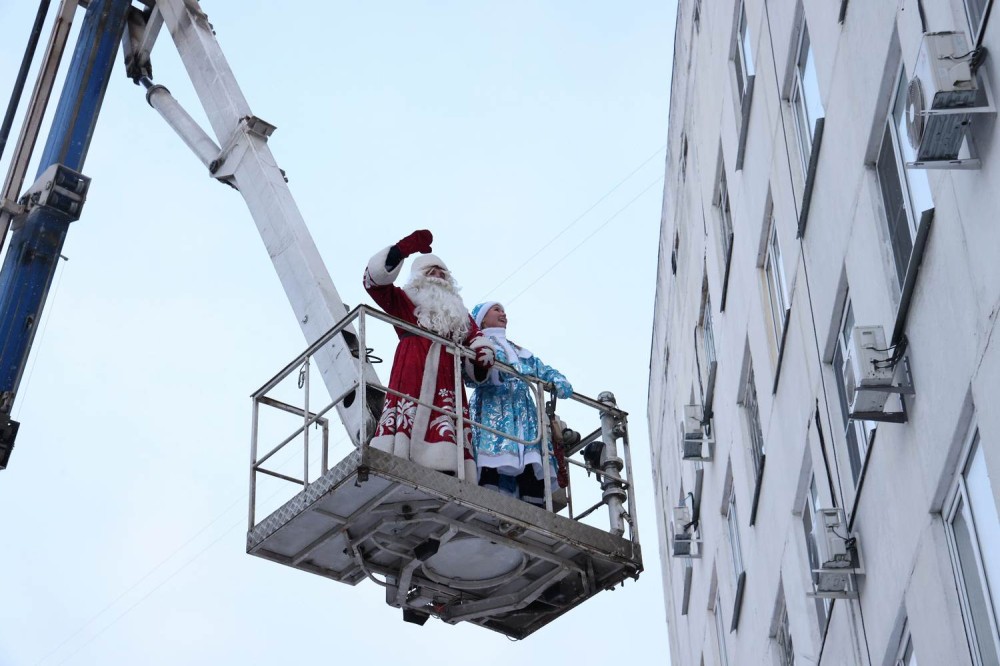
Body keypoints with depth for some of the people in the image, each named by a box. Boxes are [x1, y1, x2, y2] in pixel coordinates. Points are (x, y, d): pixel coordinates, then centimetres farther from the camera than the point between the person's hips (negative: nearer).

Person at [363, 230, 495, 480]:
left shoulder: (459, 313, 36)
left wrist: (483, 358, -4)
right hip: (413, 372, -3)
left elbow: (476, 338, 21)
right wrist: (405, 248, 2)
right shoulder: (406, 300, 26)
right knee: (410, 416, -25)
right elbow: (375, 279, 11)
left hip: (447, 378, 3)